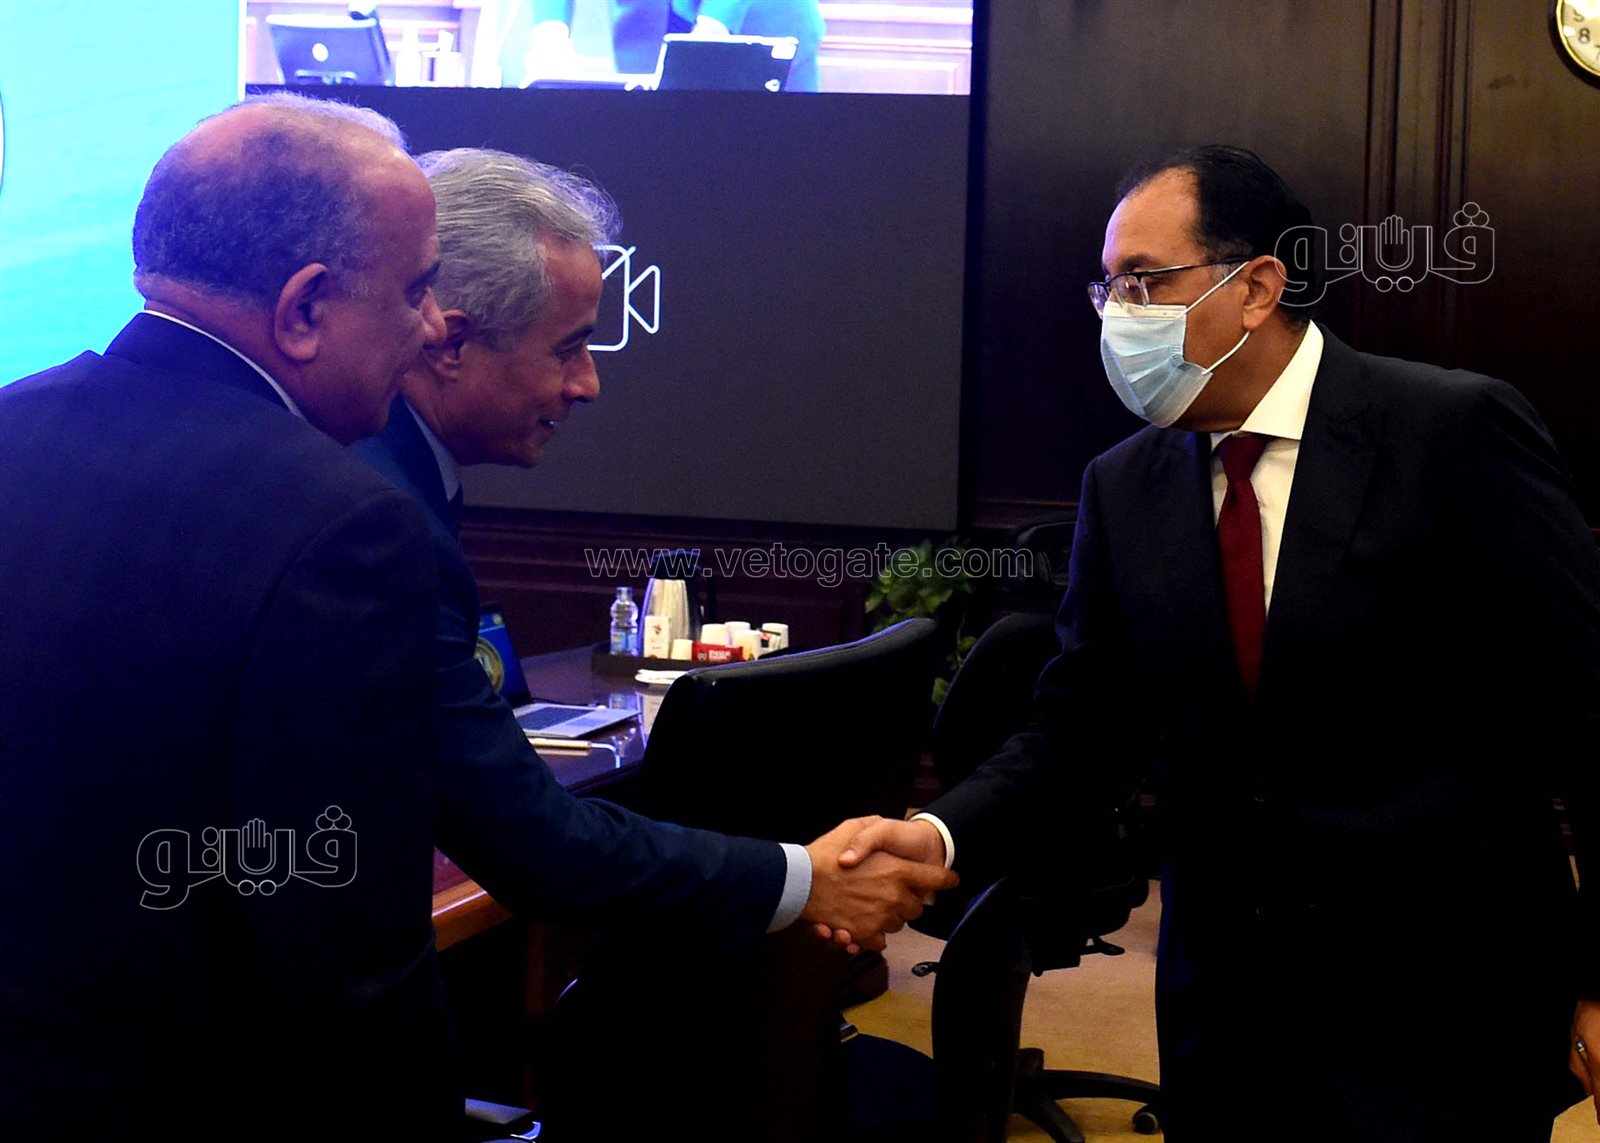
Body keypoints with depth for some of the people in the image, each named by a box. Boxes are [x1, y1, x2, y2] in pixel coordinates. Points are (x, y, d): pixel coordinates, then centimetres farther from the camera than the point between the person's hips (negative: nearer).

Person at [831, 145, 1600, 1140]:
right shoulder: (1123, 487, 5)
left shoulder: (1459, 432, -10)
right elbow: (1082, 729, 6)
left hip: (1445, 1020, -4)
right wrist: (942, 837, -13)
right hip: (1224, 1016, 5)